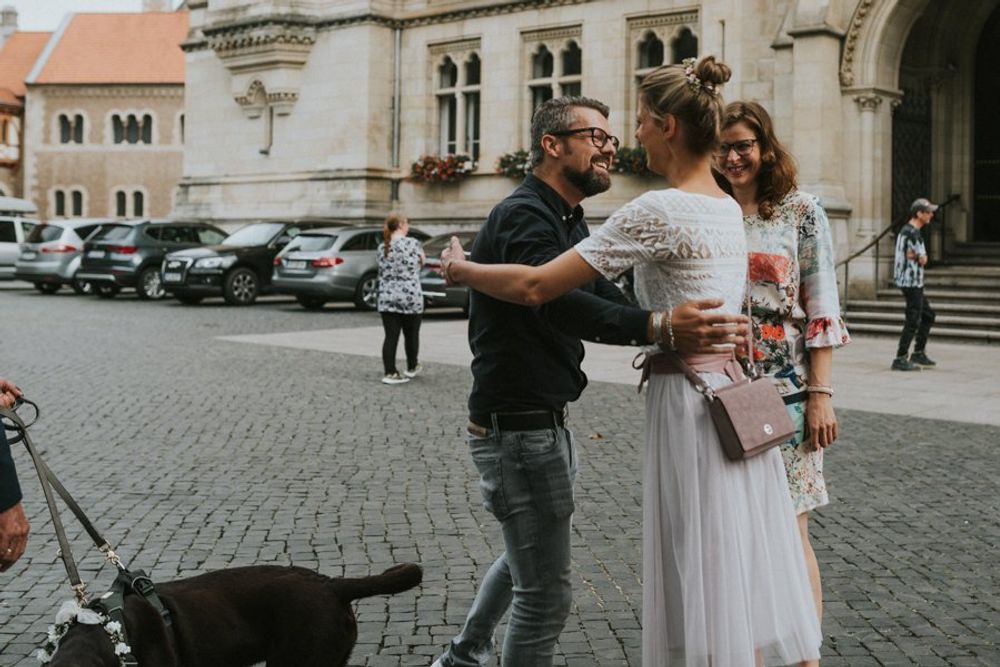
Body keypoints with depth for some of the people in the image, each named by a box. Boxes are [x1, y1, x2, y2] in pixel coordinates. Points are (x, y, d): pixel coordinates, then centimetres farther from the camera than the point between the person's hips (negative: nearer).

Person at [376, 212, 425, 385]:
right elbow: (421, 262, 11)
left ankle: (390, 373, -3)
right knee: (411, 334, 13)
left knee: (391, 336, 1)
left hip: (387, 298, 3)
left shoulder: (382, 247, 7)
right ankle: (412, 368, 28)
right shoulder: (412, 243, -6)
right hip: (411, 296, -3)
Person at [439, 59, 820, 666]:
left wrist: (462, 269, 0)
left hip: (690, 402, -8)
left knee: (709, 599, 2)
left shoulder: (658, 211, -15)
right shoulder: (729, 208, 11)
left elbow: (535, 286, -16)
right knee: (746, 579, 16)